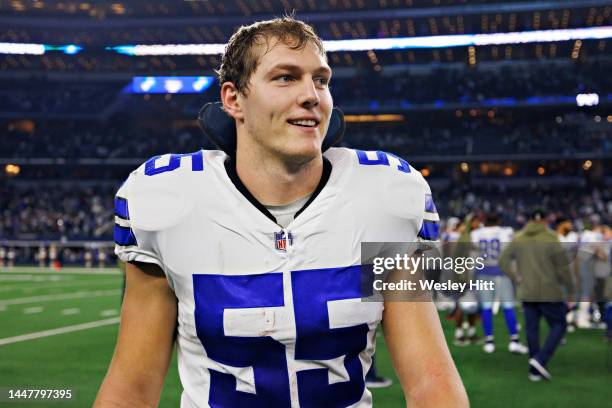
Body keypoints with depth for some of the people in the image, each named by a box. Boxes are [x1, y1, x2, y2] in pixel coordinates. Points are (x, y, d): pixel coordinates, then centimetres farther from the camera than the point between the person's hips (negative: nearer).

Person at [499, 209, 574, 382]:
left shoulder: (518, 239, 4)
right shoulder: (551, 240, -10)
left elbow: (503, 260, 2)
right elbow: (563, 268, -8)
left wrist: (515, 277, 5)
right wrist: (570, 290, 1)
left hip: (527, 293, 5)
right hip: (549, 293, -4)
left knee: (531, 328, 11)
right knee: (558, 325, 8)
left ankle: (534, 371, 14)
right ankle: (540, 360, -7)